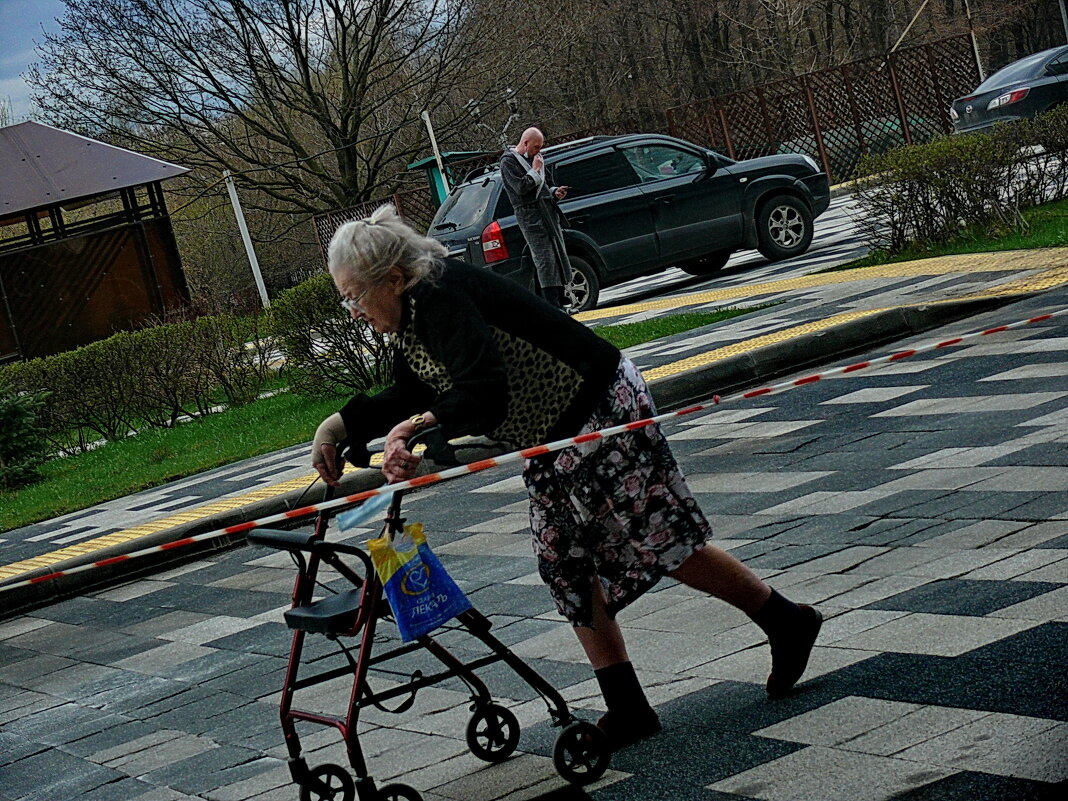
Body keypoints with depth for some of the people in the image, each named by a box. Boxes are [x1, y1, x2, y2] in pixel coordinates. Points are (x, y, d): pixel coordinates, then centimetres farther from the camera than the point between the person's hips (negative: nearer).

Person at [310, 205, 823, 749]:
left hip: (604, 413, -11)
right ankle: (627, 710, 11)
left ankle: (787, 622, 17)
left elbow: (484, 393, -39)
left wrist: (422, 424, -47)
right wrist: (341, 425, 5)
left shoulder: (443, 299, -26)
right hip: (555, 442, 11)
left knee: (664, 543, -3)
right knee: (563, 563, 7)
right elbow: (409, 398, 16)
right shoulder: (411, 316, 5)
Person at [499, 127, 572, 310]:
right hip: (529, 214, -8)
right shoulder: (509, 161, -5)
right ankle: (553, 307, -14)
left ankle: (560, 301, 11)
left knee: (558, 256, 6)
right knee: (545, 260, -12)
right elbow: (521, 187, -18)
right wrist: (535, 170, -8)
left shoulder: (533, 158, 20)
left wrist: (554, 192, 11)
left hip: (548, 211, 9)